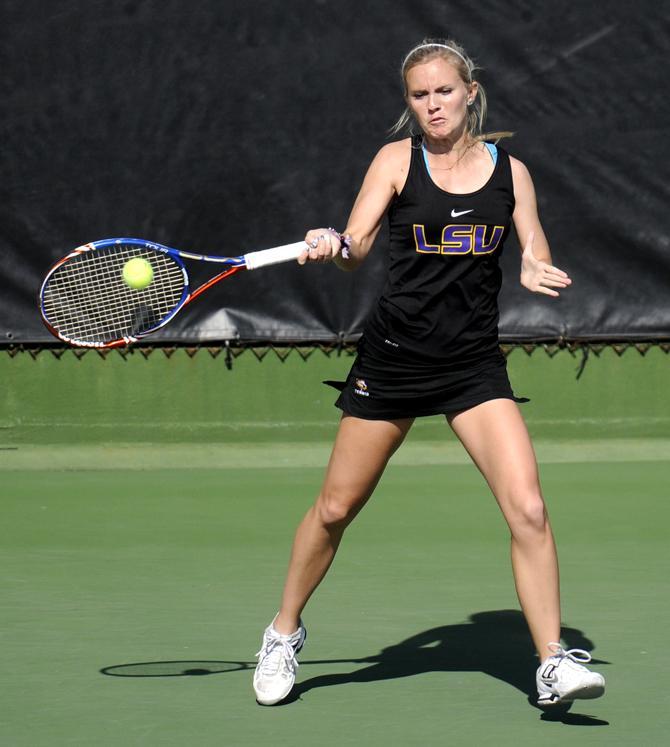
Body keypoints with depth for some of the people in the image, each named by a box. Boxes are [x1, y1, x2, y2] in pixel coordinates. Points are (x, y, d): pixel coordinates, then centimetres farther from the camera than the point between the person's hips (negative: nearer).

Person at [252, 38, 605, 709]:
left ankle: (552, 662, -8)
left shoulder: (508, 169, 6)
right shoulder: (398, 159, -1)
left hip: (475, 364, 1)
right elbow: (356, 246, -9)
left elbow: (533, 245, 6)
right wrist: (333, 245, -32)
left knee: (528, 508, -14)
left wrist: (536, 268, -18)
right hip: (393, 353, -1)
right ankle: (284, 634, 29)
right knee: (335, 508, 8)